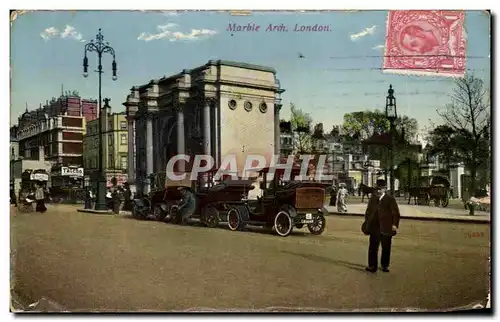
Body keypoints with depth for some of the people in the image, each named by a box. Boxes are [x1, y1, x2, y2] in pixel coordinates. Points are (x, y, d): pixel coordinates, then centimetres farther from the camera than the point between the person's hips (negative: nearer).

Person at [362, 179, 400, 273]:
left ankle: (385, 265, 25)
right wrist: (367, 223, 10)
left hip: (386, 228, -2)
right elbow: (368, 211, 13)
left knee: (386, 248, 11)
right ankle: (372, 266, 15)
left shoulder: (390, 199, -5)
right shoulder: (373, 198, 5)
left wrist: (395, 224, -11)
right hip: (374, 227, 2)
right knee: (373, 248, 5)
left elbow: (395, 213, -5)